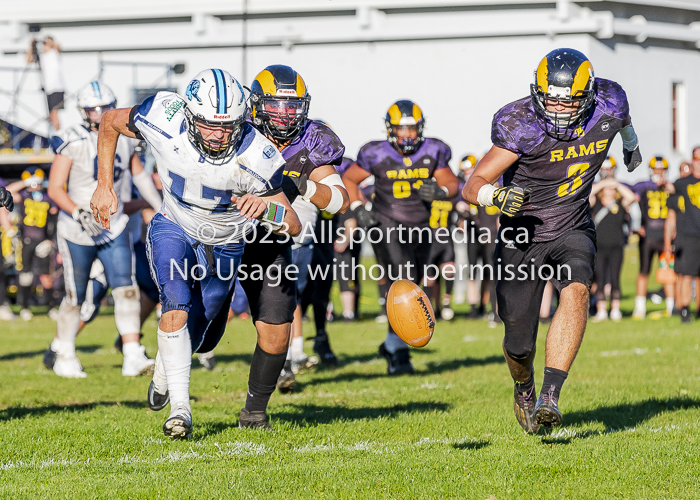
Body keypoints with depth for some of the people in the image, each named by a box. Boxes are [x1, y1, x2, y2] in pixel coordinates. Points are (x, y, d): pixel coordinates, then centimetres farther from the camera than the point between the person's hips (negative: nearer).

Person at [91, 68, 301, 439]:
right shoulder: (164, 121, -31)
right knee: (177, 304, -27)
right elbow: (110, 122, -8)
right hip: (174, 229, -1)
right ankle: (180, 408, -19)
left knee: (202, 338, 14)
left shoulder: (255, 158, -33)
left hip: (224, 244, 1)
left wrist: (265, 208, -48)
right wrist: (104, 187, -7)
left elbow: (294, 227, -26)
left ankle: (167, 362, 49)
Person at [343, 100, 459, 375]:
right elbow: (349, 179, 5)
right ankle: (398, 351, -16)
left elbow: (452, 184, 2)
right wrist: (358, 209, -8)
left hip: (420, 227, 4)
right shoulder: (377, 155, -8)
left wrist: (440, 191, -20)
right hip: (389, 225, -4)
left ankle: (391, 344, 36)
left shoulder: (432, 152, -2)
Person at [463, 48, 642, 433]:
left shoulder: (607, 109, -12)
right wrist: (496, 195, -49)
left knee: (576, 290, -31)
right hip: (522, 237, -2)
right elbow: (472, 186, -26)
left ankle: (550, 396, -35)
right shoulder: (522, 126, -24)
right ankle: (524, 392, 39)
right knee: (519, 344, 3)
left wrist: (630, 142, 39)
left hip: (572, 230, 2)